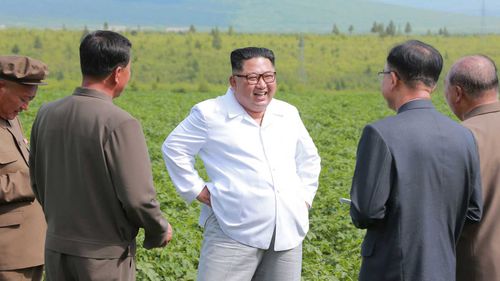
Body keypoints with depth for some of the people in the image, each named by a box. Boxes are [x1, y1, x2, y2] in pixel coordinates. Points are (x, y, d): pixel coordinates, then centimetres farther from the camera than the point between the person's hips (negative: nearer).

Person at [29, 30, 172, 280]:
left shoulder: (46, 114, 1)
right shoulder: (120, 124, -19)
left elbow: (37, 181, 11)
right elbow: (137, 196, -19)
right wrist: (159, 231, 0)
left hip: (56, 250, 6)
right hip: (104, 255, -6)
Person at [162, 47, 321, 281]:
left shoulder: (288, 114, 13)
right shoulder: (210, 114, -2)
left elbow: (308, 158, 27)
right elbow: (174, 149, 5)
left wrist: (305, 197, 16)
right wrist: (197, 190, 0)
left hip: (287, 233, 5)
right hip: (234, 233, -5)